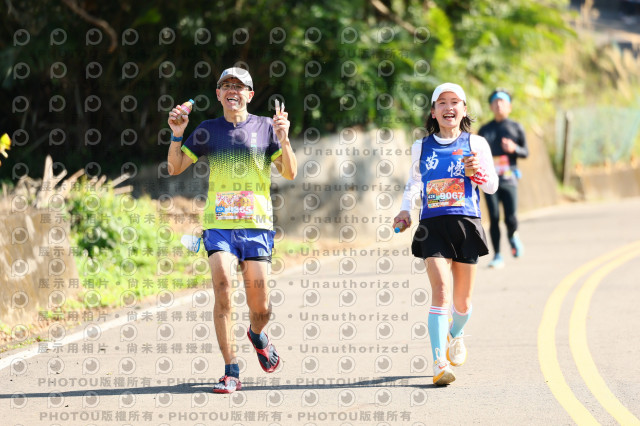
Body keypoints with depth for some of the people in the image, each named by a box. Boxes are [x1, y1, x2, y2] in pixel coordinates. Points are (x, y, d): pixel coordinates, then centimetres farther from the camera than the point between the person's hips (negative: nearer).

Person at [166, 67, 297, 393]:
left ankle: (257, 334, 37)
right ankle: (231, 372, -11)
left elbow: (289, 173, 2)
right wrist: (176, 135, -3)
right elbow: (175, 168, 13)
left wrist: (283, 139, -14)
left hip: (256, 223, 0)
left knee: (260, 306, 0)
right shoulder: (208, 130, 10)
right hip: (218, 223, 0)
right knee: (222, 288, -18)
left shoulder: (265, 127, 6)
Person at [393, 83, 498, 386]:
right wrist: (405, 210, 8)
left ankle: (455, 335, 43)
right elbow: (413, 183, 24)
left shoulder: (475, 144, 6)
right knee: (440, 290, -18)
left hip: (466, 224, 1)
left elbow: (492, 186, 10)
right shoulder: (421, 147, 10)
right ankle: (439, 363, -21)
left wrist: (477, 171, -10)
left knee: (462, 301, 9)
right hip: (433, 225, -1)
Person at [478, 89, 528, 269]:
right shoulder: (484, 130, 13)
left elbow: (526, 152, 10)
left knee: (510, 218, -9)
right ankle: (497, 256, 0)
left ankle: (513, 235, 25)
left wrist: (514, 148, -9)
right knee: (494, 218, -6)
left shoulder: (516, 128, 10)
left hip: (509, 179, -1)